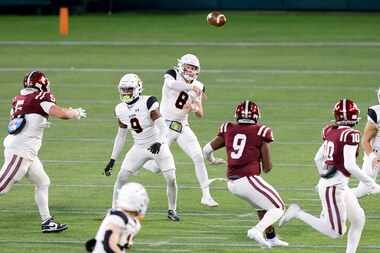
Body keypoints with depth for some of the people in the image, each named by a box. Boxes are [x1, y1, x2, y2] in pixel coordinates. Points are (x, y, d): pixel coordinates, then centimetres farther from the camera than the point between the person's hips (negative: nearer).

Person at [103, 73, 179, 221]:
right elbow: (121, 136, 7)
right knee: (121, 177, -7)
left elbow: (162, 127, -24)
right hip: (139, 148, 4)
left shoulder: (148, 103, -20)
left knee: (171, 179, -6)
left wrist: (158, 142, -44)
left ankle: (172, 211, 16)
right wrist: (112, 160, 7)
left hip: (158, 146, -4)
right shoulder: (121, 109, -3)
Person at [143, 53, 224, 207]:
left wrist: (194, 108, -15)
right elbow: (171, 84, -35)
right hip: (165, 125, -5)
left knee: (198, 157, -7)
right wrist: (192, 87, -47)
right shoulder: (172, 75, -9)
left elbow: (200, 115, 8)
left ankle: (206, 196, 0)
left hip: (183, 127, 5)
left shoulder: (198, 86, 5)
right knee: (156, 167, -7)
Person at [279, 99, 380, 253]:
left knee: (359, 220, 15)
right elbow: (349, 165, -24)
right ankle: (298, 213, -1)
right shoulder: (350, 135, -18)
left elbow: (317, 158, 13)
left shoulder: (330, 132, 6)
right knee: (336, 233, -3)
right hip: (333, 188, -9)